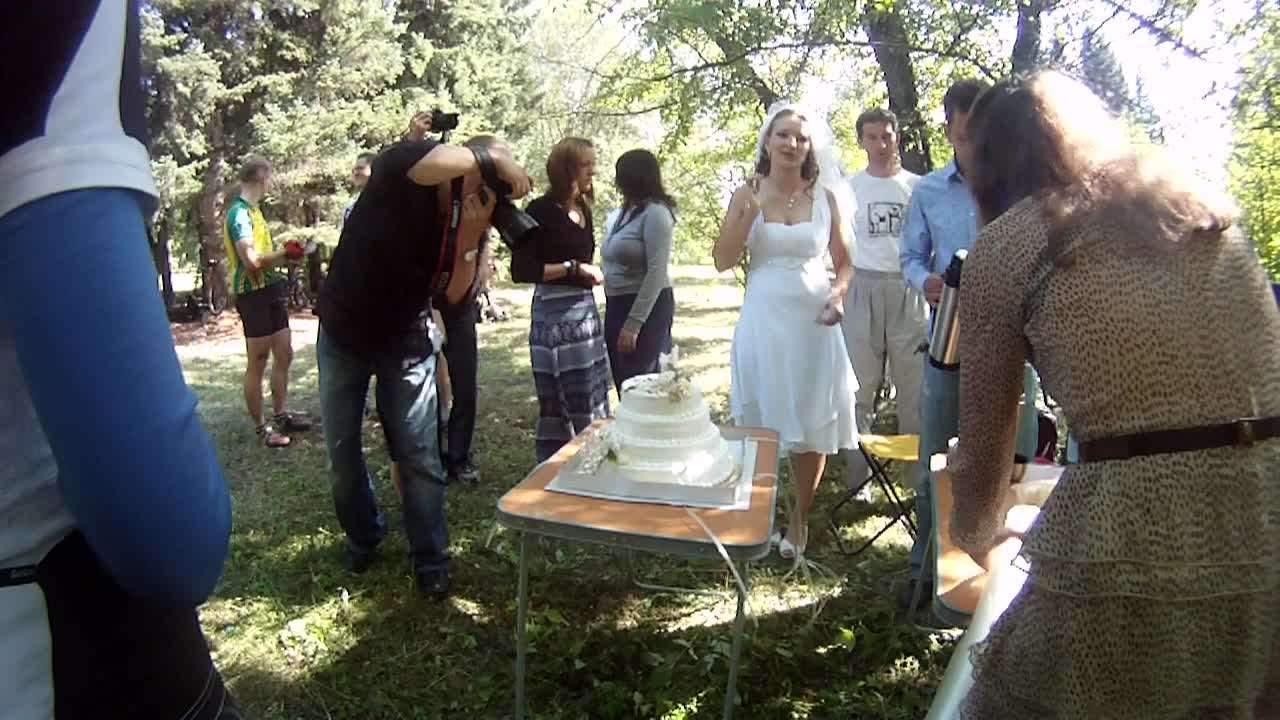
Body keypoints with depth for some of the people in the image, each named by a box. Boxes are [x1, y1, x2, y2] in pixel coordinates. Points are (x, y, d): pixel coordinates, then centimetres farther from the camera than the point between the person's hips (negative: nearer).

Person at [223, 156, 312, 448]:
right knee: (257, 363, -1)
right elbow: (251, 261, -24)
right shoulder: (239, 213, -15)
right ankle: (261, 426, 9)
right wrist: (284, 253, -13)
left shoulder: (253, 210, 14)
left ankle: (281, 415, 26)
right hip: (253, 294, -10)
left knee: (284, 355, 15)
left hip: (270, 290, 10)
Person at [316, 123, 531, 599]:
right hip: (344, 334, -1)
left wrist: (469, 237, -27)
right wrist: (493, 156, -36)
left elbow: (454, 294, -14)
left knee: (419, 456, 0)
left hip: (407, 342, 2)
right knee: (342, 452, 11)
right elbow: (436, 161, -46)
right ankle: (363, 536, 35)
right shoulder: (398, 171, -21)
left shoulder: (468, 219, -9)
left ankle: (430, 561, 14)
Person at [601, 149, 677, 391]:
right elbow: (615, 264, 11)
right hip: (617, 306, 8)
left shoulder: (655, 213, -13)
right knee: (623, 382, 13)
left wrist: (633, 324, -21)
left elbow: (657, 273, -19)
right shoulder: (620, 214, 10)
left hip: (646, 309, -8)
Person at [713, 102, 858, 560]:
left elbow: (844, 263, 11)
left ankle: (800, 520, 22)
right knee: (761, 421, 4)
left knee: (812, 424, 6)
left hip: (812, 321, 1)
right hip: (763, 319, -1)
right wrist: (750, 212, -16)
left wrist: (839, 294, -10)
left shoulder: (824, 197, 4)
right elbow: (722, 261, -5)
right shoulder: (746, 195, 1)